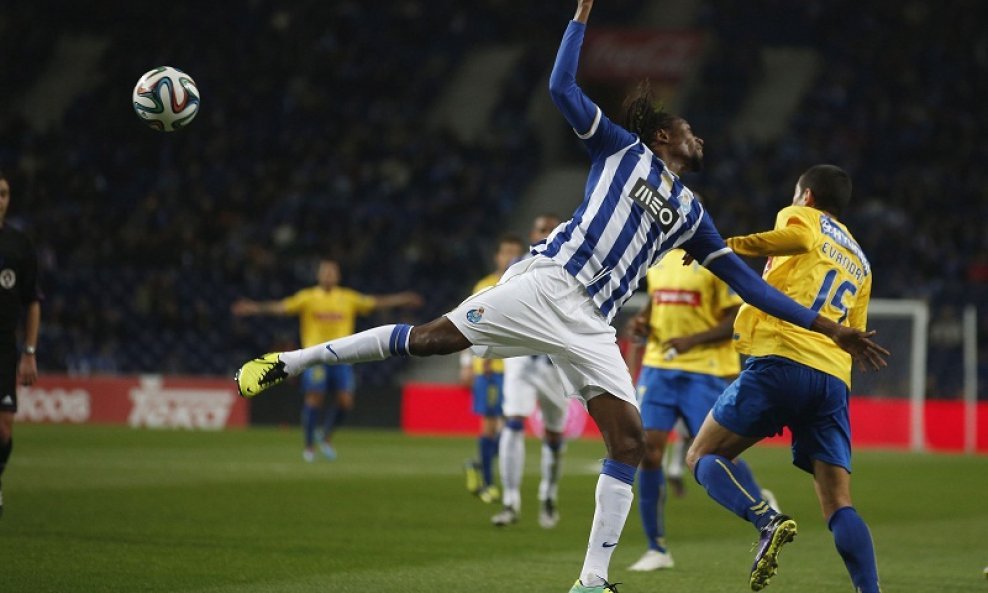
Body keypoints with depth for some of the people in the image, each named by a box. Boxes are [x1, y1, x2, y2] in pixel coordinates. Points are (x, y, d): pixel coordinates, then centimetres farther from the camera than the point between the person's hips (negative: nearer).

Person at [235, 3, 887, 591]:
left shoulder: (690, 215, 23)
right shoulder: (624, 148, 11)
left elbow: (745, 279, 23)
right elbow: (562, 86, 3)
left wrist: (824, 325, 20)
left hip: (590, 326, 5)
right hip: (550, 283, -5)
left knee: (629, 439, -9)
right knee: (434, 335, -16)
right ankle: (289, 361, -6)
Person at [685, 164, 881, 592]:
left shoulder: (802, 216, 13)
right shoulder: (860, 263, 31)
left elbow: (798, 238, -12)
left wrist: (725, 247, -9)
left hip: (782, 359, -6)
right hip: (835, 377, 6)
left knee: (703, 456, 2)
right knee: (838, 505, 1)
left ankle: (767, 521, -23)